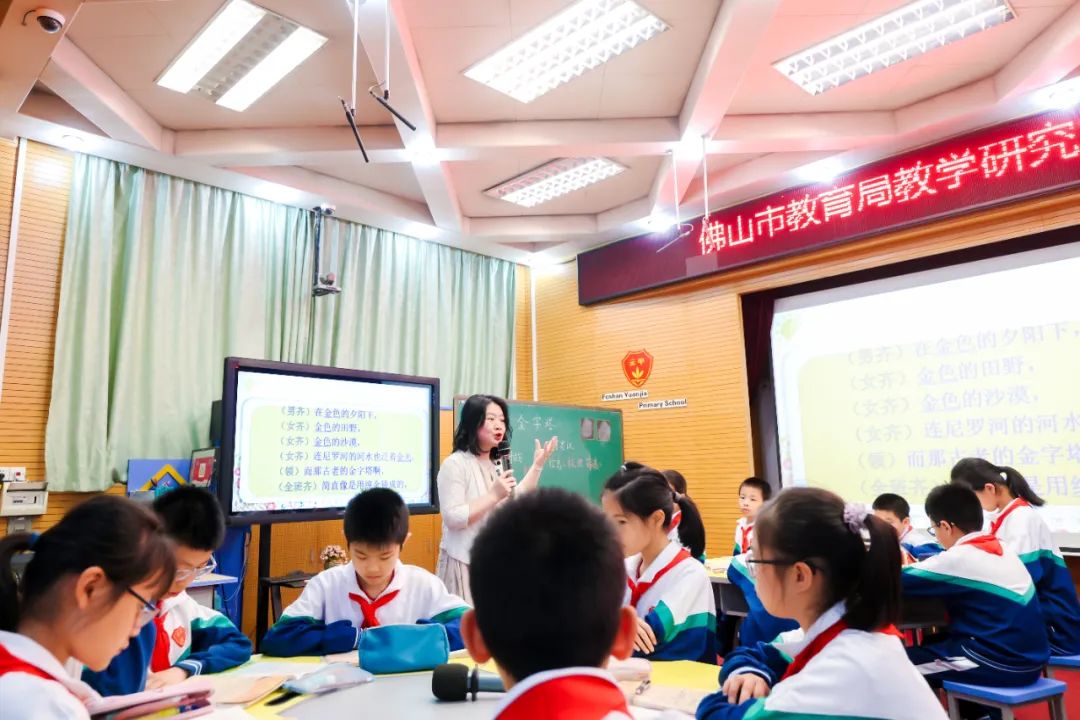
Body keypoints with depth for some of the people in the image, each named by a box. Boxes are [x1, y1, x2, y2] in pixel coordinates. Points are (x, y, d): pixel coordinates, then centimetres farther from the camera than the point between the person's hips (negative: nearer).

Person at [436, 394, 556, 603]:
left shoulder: (497, 463, 11)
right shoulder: (455, 464, -14)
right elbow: (452, 518, -21)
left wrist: (537, 465, 12)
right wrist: (494, 495, -23)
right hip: (465, 561, -7)